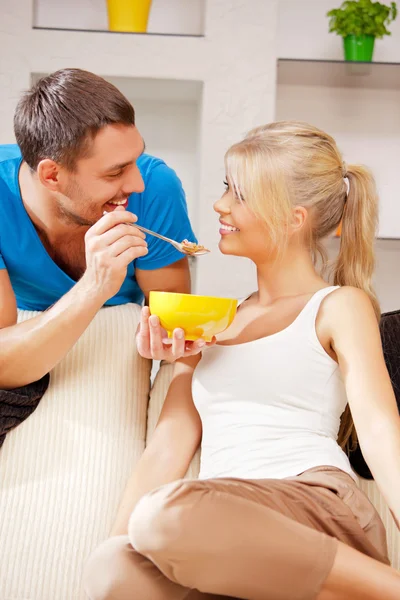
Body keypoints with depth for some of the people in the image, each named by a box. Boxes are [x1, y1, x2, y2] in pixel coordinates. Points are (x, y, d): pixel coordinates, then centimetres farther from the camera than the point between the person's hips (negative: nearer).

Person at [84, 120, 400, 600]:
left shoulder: (339, 307, 11)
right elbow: (167, 449, 18)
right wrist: (117, 543, 1)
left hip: (319, 503, -4)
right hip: (226, 533, 4)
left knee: (167, 516, -36)